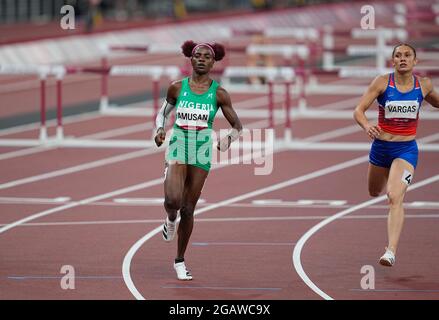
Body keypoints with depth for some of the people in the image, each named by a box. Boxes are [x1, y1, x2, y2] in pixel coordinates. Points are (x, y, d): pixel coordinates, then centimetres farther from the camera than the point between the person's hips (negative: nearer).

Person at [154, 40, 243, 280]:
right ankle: (170, 220, 14)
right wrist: (159, 129, -5)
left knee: (188, 209, 6)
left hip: (201, 154, 1)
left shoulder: (218, 94, -1)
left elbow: (237, 126, 5)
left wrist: (228, 139, -17)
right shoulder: (177, 88, 1)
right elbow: (162, 113, 16)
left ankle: (180, 261, 20)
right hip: (177, 149, -1)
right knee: (173, 200, -24)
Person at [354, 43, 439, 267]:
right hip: (381, 146, 2)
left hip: (406, 150, -2)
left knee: (395, 197, -21)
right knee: (374, 193, 25)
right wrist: (367, 126, -36)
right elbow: (358, 111, -15)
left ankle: (391, 251, -27)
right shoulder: (382, 82, -10)